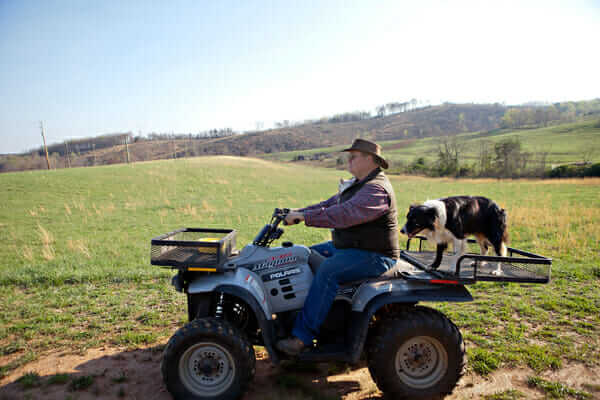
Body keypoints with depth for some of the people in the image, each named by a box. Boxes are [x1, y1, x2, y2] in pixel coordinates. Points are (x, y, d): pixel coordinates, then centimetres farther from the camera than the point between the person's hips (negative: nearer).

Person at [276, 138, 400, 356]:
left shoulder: (377, 189, -20)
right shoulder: (357, 184, 15)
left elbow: (344, 214, -32)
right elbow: (330, 204, 16)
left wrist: (305, 217, -30)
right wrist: (298, 212, 4)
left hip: (373, 256, -11)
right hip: (349, 247, 11)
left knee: (328, 270, -30)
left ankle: (302, 337, -22)